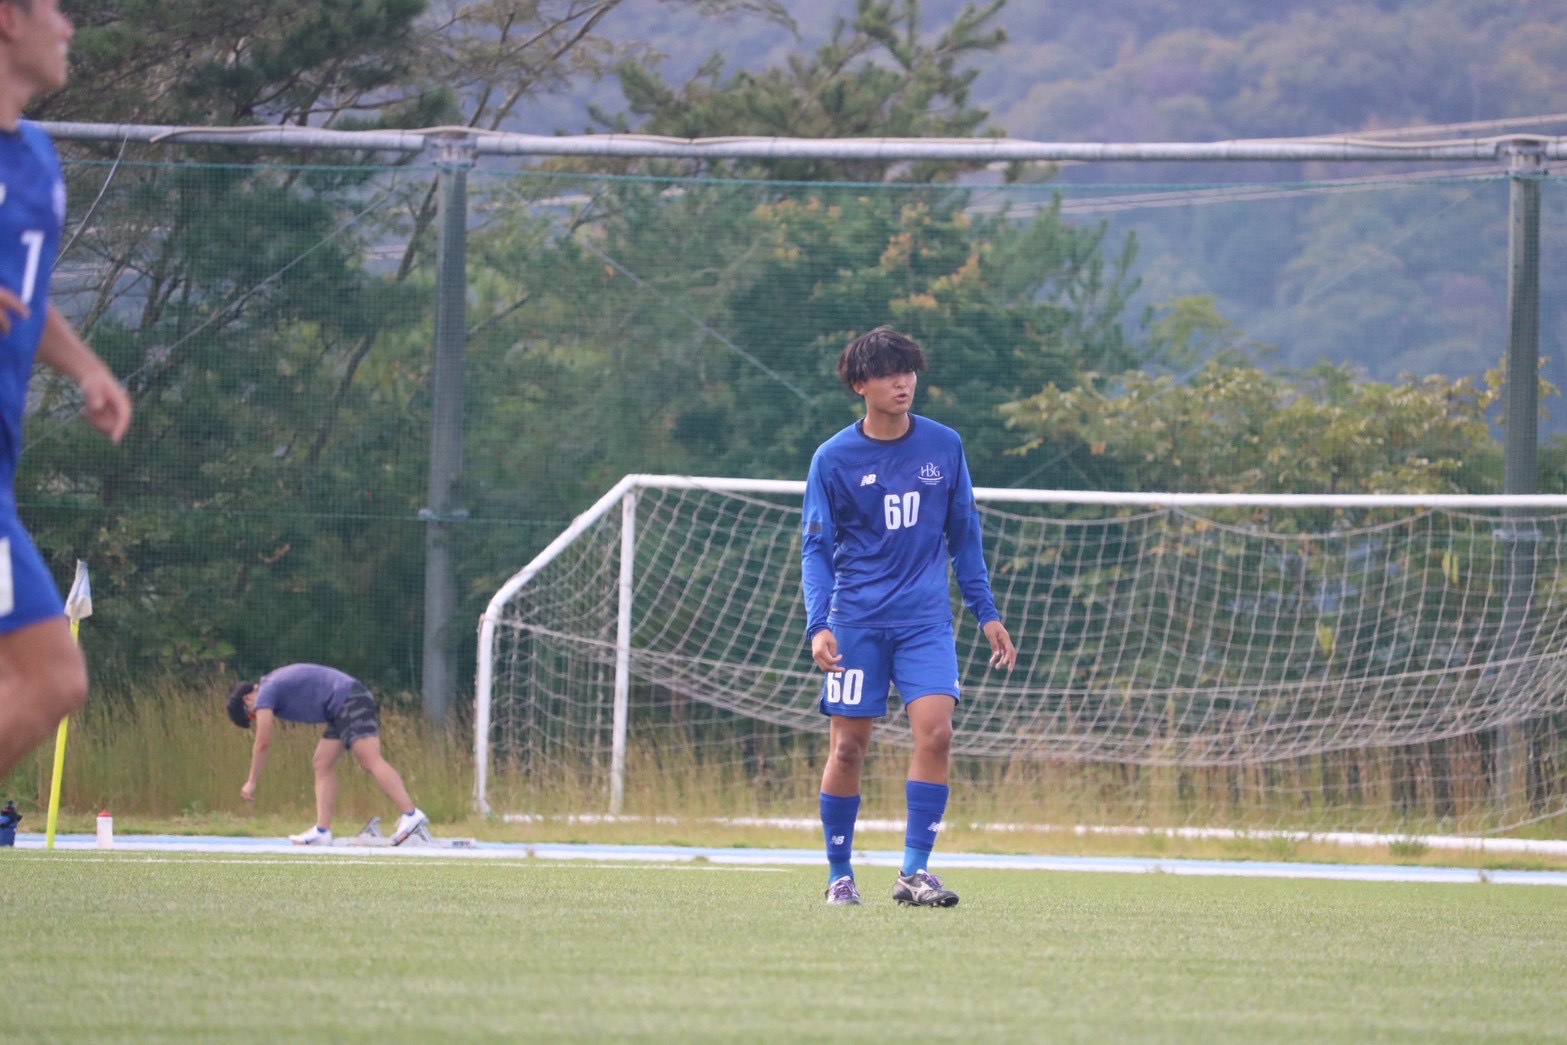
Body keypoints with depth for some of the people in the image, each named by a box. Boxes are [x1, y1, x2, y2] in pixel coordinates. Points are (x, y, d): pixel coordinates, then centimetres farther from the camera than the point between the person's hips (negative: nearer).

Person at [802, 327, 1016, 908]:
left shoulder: (944, 447, 5)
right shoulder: (834, 458, -2)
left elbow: (963, 536, 14)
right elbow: (816, 549, 1)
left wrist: (986, 613, 10)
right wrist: (818, 625, -12)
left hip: (925, 619, 1)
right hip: (856, 620, -1)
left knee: (935, 731, -15)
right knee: (848, 747, 0)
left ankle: (914, 871, -11)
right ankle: (839, 875, 14)